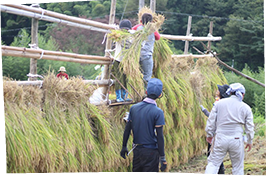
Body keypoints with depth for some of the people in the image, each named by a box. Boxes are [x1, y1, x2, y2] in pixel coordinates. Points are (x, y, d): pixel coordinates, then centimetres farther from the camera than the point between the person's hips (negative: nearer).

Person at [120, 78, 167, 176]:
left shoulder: (134, 108, 0)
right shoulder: (158, 112, -14)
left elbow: (127, 130, 5)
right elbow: (160, 136, -15)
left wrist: (124, 147, 17)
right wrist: (162, 158, -10)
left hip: (137, 149, 5)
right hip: (151, 152, -5)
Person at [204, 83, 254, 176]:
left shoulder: (219, 103, 4)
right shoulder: (245, 108, 3)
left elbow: (211, 120, 5)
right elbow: (249, 127, 5)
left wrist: (209, 135, 16)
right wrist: (249, 141, 18)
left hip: (220, 138, 0)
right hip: (236, 139, 0)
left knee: (213, 163, 3)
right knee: (238, 166, 11)